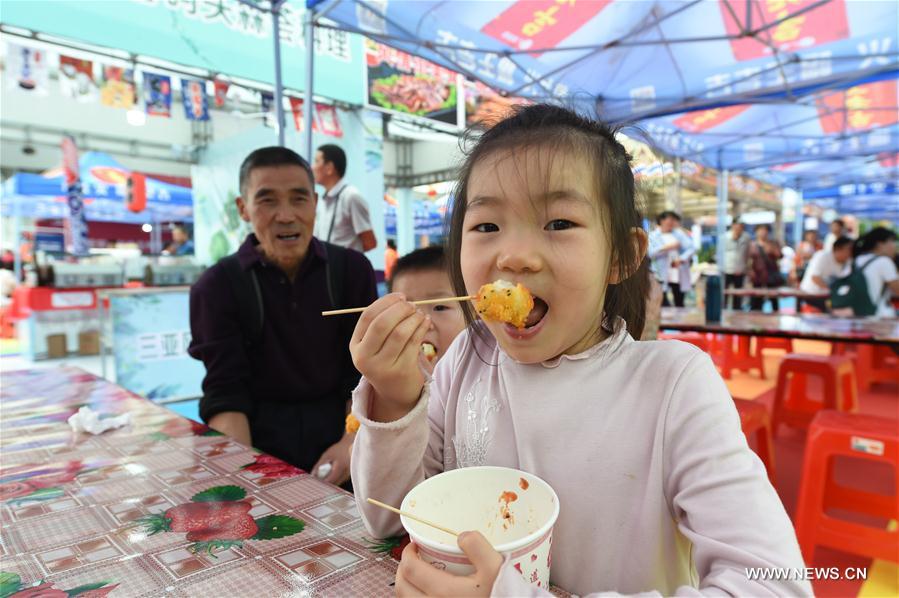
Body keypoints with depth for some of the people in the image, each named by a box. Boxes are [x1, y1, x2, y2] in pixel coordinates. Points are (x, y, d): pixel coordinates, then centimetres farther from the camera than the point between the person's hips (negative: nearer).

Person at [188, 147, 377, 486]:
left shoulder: (352, 270, 3)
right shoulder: (217, 286, 0)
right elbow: (225, 392, -5)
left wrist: (352, 442, -16)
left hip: (338, 439, 1)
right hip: (259, 443, 0)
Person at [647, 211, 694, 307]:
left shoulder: (679, 233, 13)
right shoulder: (653, 236, 5)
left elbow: (691, 248, 2)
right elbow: (650, 253, -10)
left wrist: (681, 259, -13)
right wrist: (666, 247, -17)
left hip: (679, 276, 3)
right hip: (662, 276, -3)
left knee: (679, 304, 10)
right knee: (663, 306, -6)